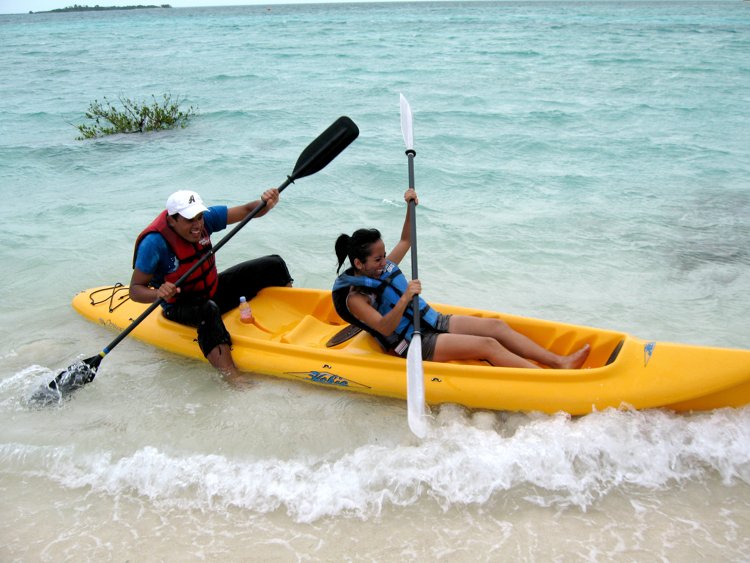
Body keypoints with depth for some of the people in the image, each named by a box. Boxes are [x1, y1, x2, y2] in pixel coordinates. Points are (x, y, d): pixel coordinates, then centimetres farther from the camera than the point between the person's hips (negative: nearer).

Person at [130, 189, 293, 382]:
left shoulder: (204, 218, -12)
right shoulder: (154, 243, -26)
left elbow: (247, 211, -9)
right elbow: (135, 290, -23)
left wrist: (267, 203, -31)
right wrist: (158, 294, -44)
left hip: (214, 289, 7)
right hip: (181, 308, -6)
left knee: (274, 265, -1)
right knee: (209, 310, -43)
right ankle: (233, 378, -48)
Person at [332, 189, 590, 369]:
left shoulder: (382, 267, 7)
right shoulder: (355, 297, -16)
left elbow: (405, 241, 20)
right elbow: (385, 328, -27)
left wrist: (410, 208, 8)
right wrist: (405, 298, -40)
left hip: (433, 322, 9)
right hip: (416, 345, -9)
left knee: (497, 326, -5)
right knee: (487, 345, -21)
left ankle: (559, 361, -5)